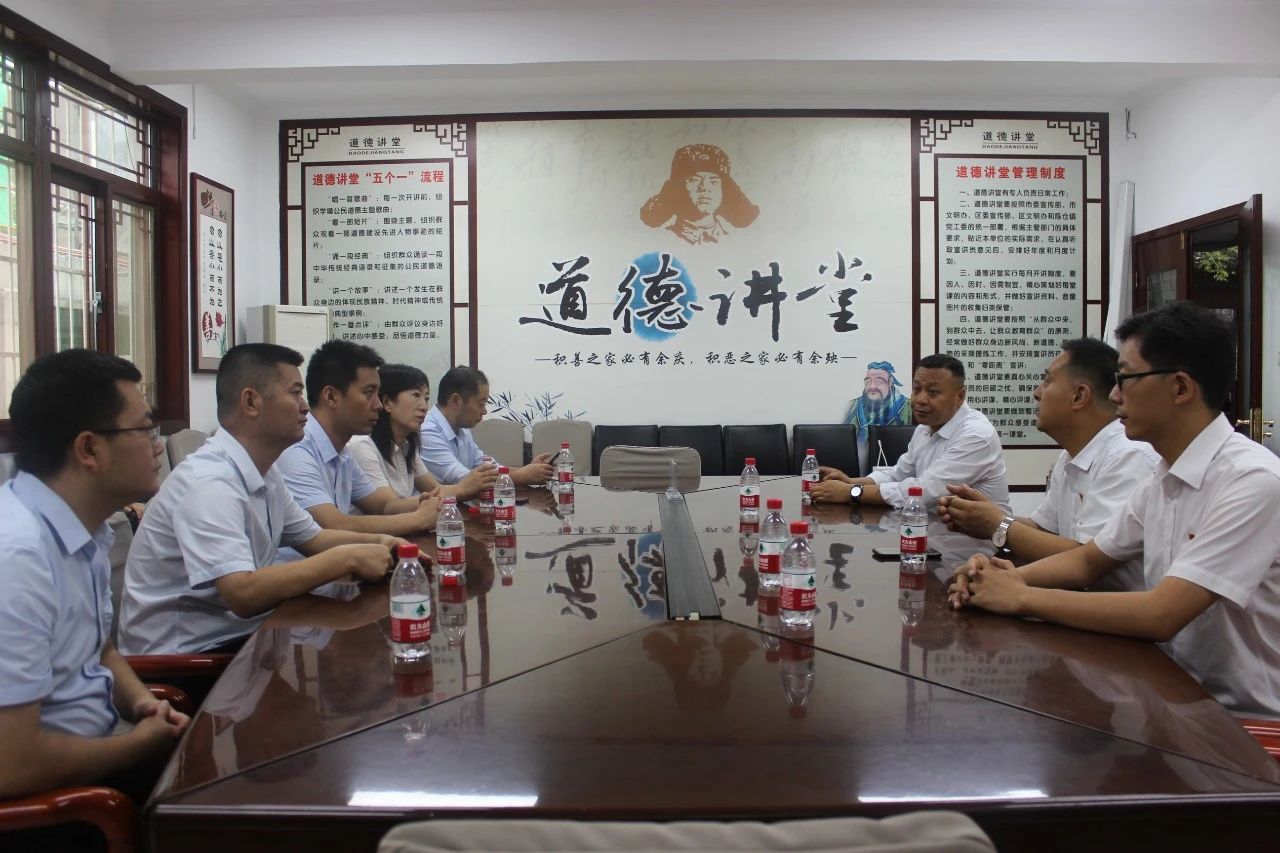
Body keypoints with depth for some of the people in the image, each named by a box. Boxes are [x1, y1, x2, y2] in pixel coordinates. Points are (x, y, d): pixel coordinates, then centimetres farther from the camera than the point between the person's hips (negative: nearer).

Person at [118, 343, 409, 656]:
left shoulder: (264, 473, 5)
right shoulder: (210, 483, -24)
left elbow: (311, 538, 15)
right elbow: (244, 594, -32)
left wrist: (376, 542, -3)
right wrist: (346, 559, -25)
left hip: (238, 633, 8)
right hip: (184, 654, -8)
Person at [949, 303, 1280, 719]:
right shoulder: (1164, 476, 4)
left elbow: (1161, 614, -27)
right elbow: (1089, 560, 12)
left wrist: (1021, 597, -19)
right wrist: (1012, 576, -8)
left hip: (1245, 717, -6)